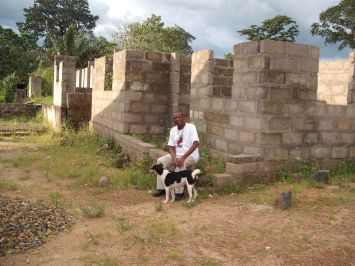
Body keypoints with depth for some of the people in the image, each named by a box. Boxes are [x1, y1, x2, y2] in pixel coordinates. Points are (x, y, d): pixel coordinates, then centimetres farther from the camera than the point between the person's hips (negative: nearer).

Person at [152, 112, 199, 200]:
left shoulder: (191, 127, -13)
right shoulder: (173, 130, 6)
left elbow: (195, 144, -24)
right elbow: (171, 147, 3)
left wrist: (183, 157, -31)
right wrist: (175, 159, -18)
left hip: (191, 155, -6)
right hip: (177, 155, 6)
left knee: (180, 165, -35)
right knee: (161, 161, -12)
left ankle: (179, 192, -25)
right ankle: (161, 188, -7)